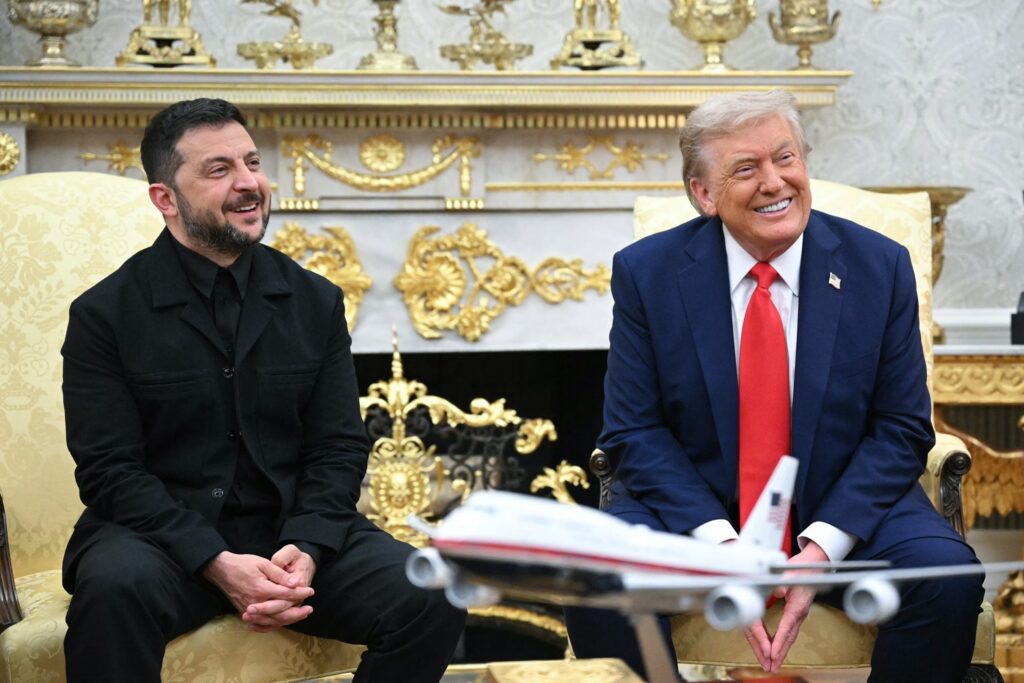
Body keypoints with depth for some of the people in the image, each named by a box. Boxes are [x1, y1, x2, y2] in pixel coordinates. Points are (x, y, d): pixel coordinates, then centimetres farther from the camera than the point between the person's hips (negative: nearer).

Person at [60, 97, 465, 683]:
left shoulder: (316, 302, 8)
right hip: (163, 534, -3)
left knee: (435, 600, -19)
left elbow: (339, 449, 5)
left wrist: (305, 549, -15)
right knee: (115, 590, -38)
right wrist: (217, 563, -21)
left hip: (294, 530, 4)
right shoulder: (106, 314, -2)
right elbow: (110, 469, -8)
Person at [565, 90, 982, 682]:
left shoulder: (879, 267, -3)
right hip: (693, 508, 0)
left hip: (844, 508, 1)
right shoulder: (646, 272, -4)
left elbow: (902, 430, -2)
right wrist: (719, 542, -19)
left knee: (948, 575, -27)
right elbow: (635, 432, -4)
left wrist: (821, 546, -17)